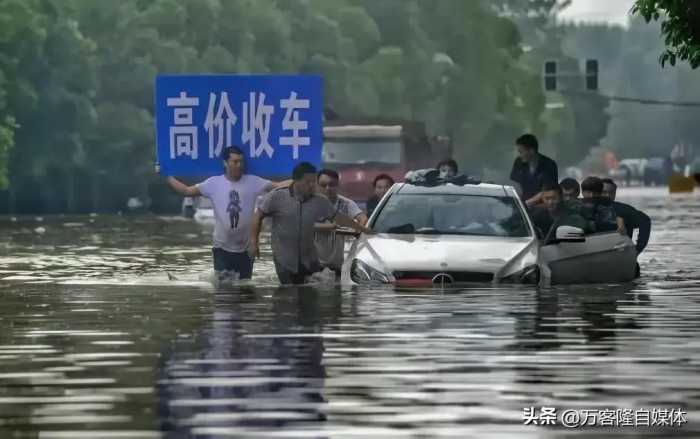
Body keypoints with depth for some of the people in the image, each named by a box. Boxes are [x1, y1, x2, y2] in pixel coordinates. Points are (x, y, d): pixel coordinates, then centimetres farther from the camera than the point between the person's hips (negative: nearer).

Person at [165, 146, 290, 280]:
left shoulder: (253, 182, -2)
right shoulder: (214, 183, -4)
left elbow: (278, 186, -5)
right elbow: (187, 191, -5)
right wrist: (167, 177, -15)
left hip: (245, 248, 1)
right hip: (222, 248, -1)